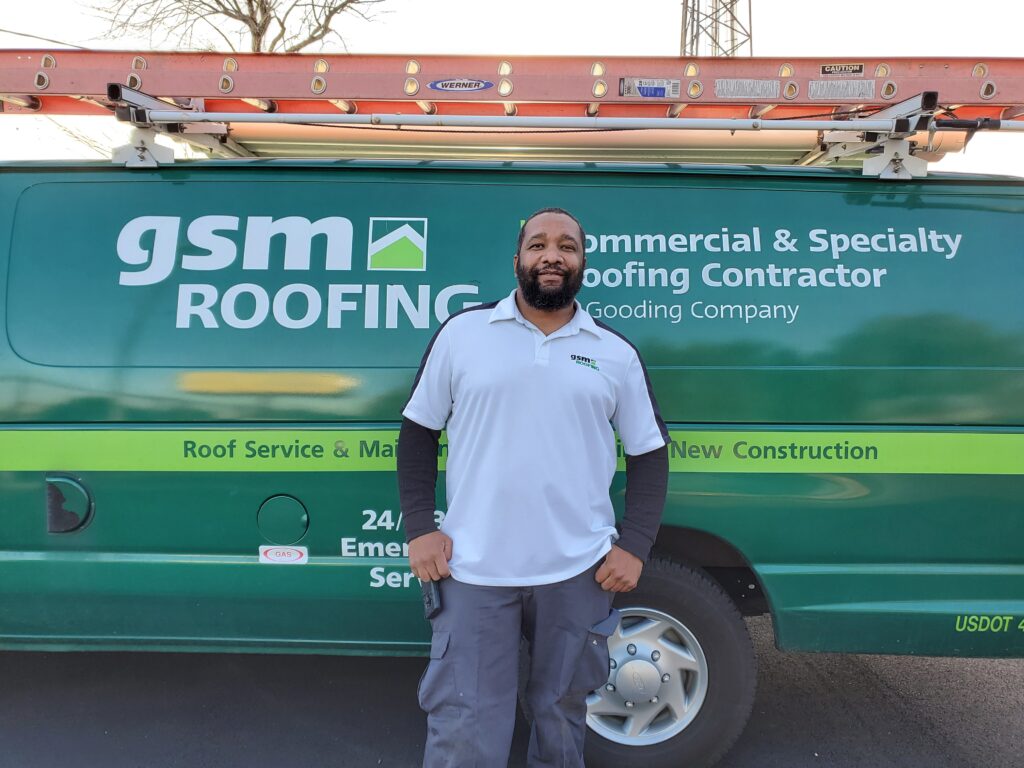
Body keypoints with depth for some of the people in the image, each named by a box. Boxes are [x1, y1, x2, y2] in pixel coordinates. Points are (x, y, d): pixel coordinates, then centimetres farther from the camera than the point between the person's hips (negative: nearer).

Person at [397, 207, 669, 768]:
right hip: (473, 572, -1)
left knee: (561, 717, 19)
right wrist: (419, 528, -2)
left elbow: (649, 454, 9)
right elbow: (418, 431, 6)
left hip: (578, 573, 2)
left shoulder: (616, 354, 5)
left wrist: (635, 547, -1)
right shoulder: (462, 332, 2)